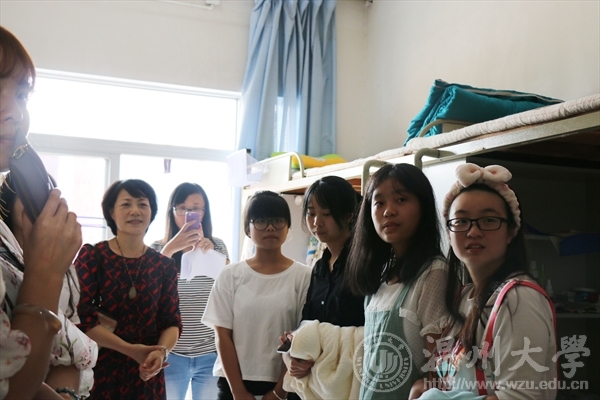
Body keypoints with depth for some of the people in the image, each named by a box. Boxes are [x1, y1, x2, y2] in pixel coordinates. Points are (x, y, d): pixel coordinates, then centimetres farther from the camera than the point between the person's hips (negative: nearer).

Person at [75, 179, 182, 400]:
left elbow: (172, 321, 1)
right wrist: (130, 350, -19)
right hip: (99, 370, -3)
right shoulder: (91, 256, -5)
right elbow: (81, 317, -12)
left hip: (147, 374, 3)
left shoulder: (164, 266, 4)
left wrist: (162, 351, -19)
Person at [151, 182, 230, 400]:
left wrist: (210, 252, -13)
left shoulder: (218, 247, 5)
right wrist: (170, 249, -21)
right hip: (172, 353, -1)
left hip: (211, 353, 2)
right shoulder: (158, 248, 0)